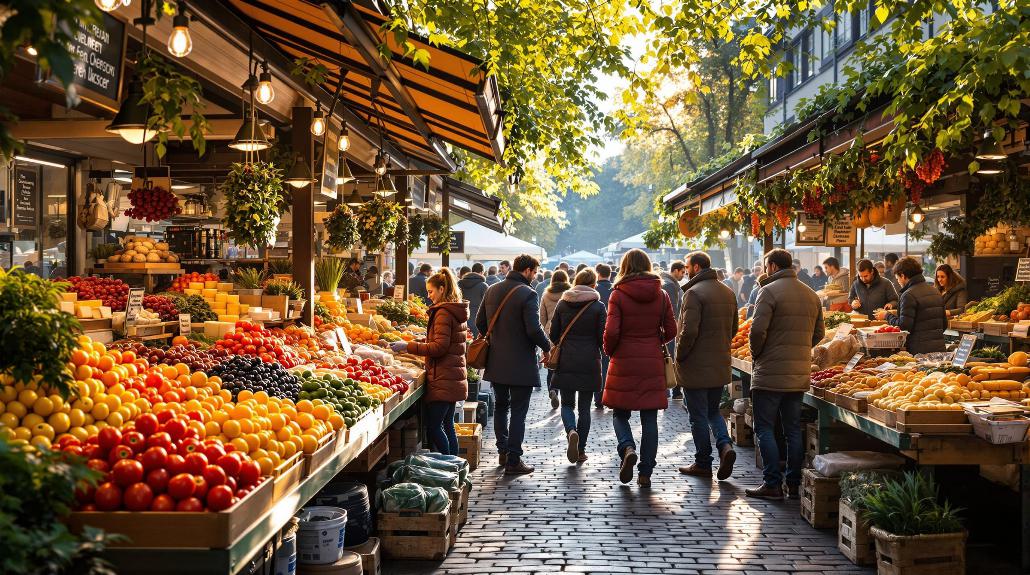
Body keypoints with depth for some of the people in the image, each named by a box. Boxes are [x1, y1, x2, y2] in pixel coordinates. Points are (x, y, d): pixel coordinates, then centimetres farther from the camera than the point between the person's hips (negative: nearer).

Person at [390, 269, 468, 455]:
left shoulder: (443, 313, -13)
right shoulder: (458, 311, 15)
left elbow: (440, 347, -20)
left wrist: (408, 346, -18)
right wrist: (423, 341, 20)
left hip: (443, 380, -10)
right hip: (454, 378, 10)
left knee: (433, 427, -6)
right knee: (447, 426, 14)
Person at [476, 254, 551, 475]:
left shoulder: (492, 290, 6)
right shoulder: (527, 294, -16)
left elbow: (480, 322, 11)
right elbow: (534, 330, -21)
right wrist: (547, 346, -4)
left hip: (496, 362, 6)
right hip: (521, 363, -6)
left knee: (501, 406, 20)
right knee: (518, 411, 1)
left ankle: (502, 452, 27)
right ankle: (513, 460, 2)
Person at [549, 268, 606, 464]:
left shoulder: (562, 304, 1)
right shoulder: (598, 307, -5)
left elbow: (553, 334, 4)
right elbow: (602, 337, -5)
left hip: (566, 362, 1)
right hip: (589, 363, -1)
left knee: (567, 404, 12)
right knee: (584, 407, 9)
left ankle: (571, 432, -17)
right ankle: (581, 450, 11)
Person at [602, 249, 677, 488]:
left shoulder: (618, 295, -7)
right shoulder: (661, 295, 2)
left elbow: (611, 331, -13)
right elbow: (671, 331, 4)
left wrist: (609, 351, 6)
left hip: (624, 363, -2)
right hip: (652, 363, 2)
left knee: (620, 413, 12)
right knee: (650, 419, 7)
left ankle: (627, 448, -14)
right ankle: (645, 473, 9)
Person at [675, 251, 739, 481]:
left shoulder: (694, 293, -16)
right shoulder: (728, 293, 10)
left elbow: (689, 331, -23)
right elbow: (733, 329, 16)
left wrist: (680, 356, -10)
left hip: (696, 367, -7)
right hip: (721, 366, 7)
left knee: (698, 416, 4)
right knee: (713, 411, 20)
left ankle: (703, 463, 10)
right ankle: (725, 445, -2)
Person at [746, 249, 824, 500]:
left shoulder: (770, 291, -11)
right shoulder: (812, 295, 12)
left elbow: (758, 330, -18)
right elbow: (818, 333, 16)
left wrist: (756, 354, -1)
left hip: (770, 373, -7)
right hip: (800, 375, 7)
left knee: (764, 428, 1)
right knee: (794, 430, 13)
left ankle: (772, 484, -2)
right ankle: (794, 484, 16)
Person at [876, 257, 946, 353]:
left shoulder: (909, 295, -14)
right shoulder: (936, 292, 12)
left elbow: (904, 326, -18)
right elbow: (944, 324, 16)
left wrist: (887, 315, -3)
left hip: (920, 350, -8)